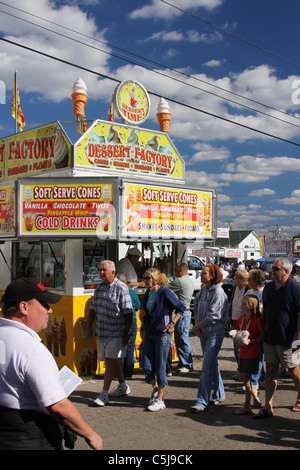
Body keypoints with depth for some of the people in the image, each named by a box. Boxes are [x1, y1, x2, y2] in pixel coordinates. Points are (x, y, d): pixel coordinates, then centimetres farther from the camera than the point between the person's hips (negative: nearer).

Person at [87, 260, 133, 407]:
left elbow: (128, 312, -13)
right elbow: (93, 309, 17)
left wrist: (126, 332, -16)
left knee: (110, 361, -8)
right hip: (101, 331, 7)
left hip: (116, 332, -7)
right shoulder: (99, 287, 9)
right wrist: (89, 327, 14)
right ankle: (123, 386, 32)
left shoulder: (121, 288, -12)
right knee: (112, 360, 16)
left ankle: (104, 394, -2)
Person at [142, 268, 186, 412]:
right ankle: (155, 389, 30)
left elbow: (181, 307, -5)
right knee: (146, 365, 5)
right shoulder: (147, 293, 8)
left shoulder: (165, 293, -13)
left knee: (160, 366, 0)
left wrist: (172, 323, -10)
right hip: (149, 334, 6)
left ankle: (160, 399, 12)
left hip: (163, 334, -6)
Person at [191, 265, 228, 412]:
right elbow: (197, 307, 15)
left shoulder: (218, 292, -17)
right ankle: (219, 394, 33)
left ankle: (202, 401, -5)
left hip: (215, 333, -8)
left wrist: (197, 326, -11)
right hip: (204, 333, 8)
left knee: (207, 367, -9)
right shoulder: (203, 289, 8)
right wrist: (197, 326, 1)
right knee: (212, 363, 18)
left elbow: (212, 316, -20)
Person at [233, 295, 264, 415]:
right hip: (243, 351, 7)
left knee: (246, 377, -3)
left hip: (252, 352, -7)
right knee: (243, 377, 11)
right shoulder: (240, 319, 9)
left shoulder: (257, 320, -12)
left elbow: (263, 336, -10)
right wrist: (237, 339, -4)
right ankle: (254, 391, 37)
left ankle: (247, 406, 6)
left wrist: (251, 341, -21)